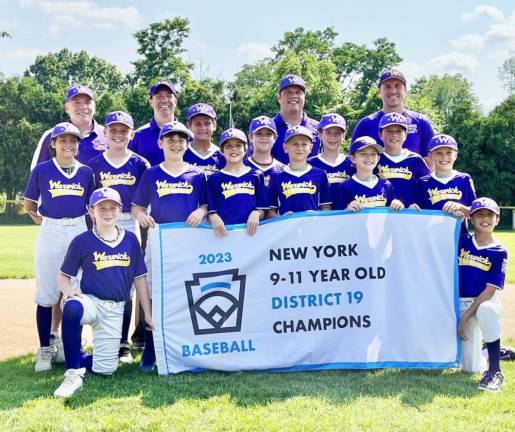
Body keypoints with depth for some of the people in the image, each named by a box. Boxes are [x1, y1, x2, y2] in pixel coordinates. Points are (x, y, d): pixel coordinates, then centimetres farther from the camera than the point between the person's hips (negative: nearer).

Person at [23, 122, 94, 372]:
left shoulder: (86, 172, 6)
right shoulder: (42, 170, 1)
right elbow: (29, 204, 10)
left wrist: (90, 229, 4)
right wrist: (44, 222, 0)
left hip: (79, 232, 2)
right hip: (51, 233, -2)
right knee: (46, 293, 0)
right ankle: (45, 348, 8)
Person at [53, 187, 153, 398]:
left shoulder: (130, 239, 5)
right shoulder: (82, 241, -3)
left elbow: (139, 278, 10)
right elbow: (63, 276, 1)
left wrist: (148, 314, 8)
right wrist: (68, 291, -22)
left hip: (116, 310, 3)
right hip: (90, 300, -3)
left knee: (105, 369, -2)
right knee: (72, 308, -40)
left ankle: (74, 356, 30)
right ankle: (73, 373, -27)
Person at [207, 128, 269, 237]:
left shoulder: (256, 175, 11)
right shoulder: (215, 178, 9)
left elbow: (262, 209, 11)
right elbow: (211, 211, 7)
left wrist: (256, 214, -10)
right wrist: (213, 218, -14)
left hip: (250, 230, 1)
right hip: (224, 232, -1)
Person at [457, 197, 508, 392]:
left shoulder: (499, 252, -7)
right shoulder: (461, 241, 0)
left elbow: (490, 290, -11)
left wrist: (466, 316, -18)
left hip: (486, 303, -2)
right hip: (462, 304, 2)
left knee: (485, 310, -42)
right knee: (471, 368, -2)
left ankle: (495, 371, -30)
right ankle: (493, 351, 35)